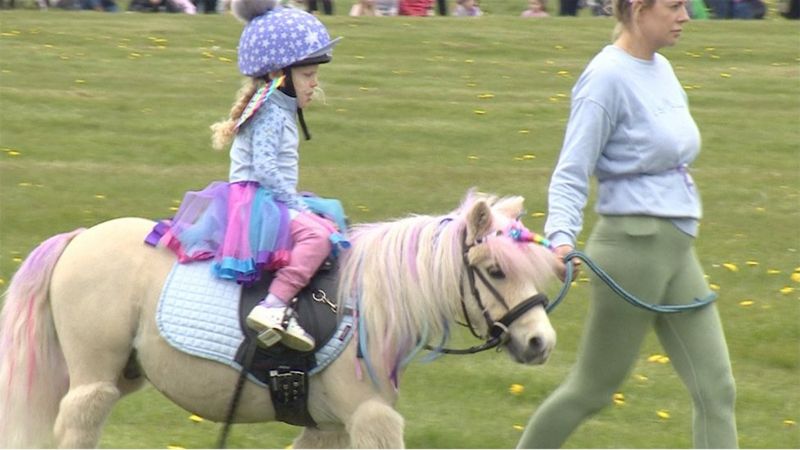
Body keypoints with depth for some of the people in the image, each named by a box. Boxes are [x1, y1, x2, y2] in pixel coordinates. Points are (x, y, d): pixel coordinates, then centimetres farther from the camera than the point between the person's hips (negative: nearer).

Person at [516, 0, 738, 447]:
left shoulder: (661, 70, 10)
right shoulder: (608, 77, -15)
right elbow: (572, 173, -16)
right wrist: (562, 236, -30)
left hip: (677, 250, 8)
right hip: (634, 247, -8)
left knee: (716, 389, 2)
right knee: (594, 387, 5)